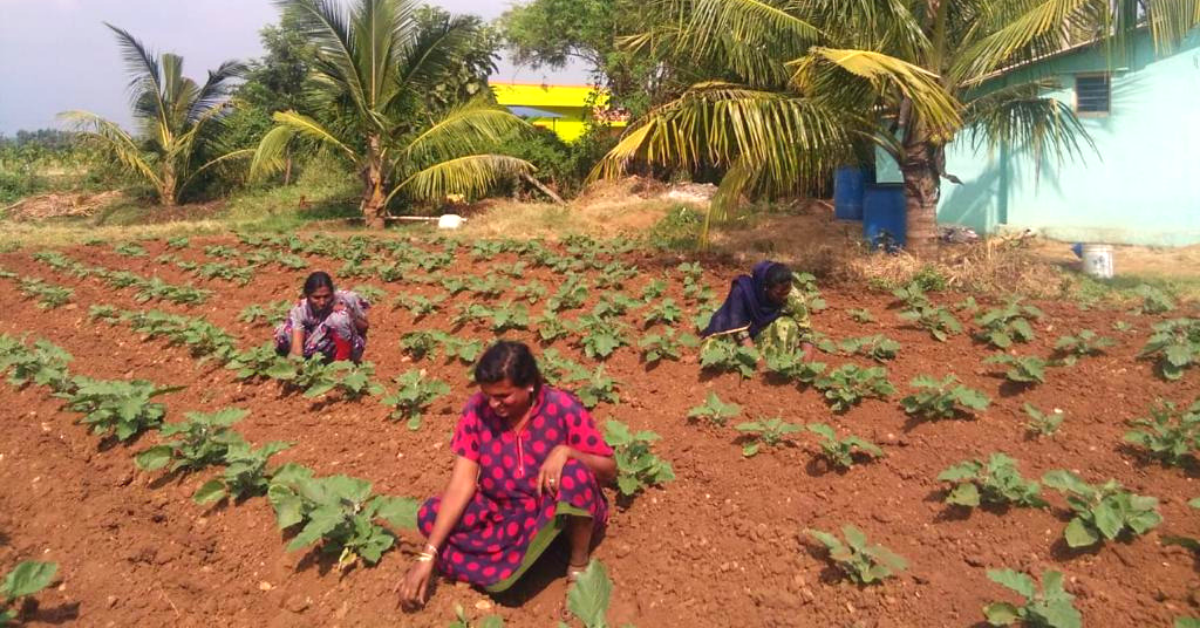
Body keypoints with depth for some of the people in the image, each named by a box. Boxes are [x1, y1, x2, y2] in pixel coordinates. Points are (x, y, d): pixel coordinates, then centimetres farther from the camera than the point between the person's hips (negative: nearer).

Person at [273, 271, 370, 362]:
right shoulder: (301, 309, -19)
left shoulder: (344, 299, -20)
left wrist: (350, 317, -27)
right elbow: (297, 345, -30)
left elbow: (365, 327, -6)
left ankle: (342, 362, -18)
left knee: (340, 316, -29)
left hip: (348, 349, -1)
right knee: (284, 332, -19)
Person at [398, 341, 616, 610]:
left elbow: (608, 470, -13)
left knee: (575, 473, -35)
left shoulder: (563, 408, -20)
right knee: (430, 516, -18)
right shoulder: (477, 410, -14)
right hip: (502, 512, 3)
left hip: (564, 512, -3)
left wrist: (566, 451, -33)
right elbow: (461, 484, -17)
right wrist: (427, 556, -25)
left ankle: (579, 565, -9)